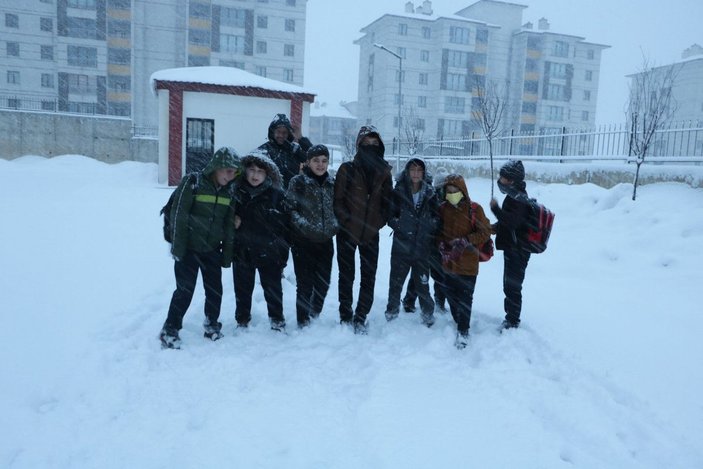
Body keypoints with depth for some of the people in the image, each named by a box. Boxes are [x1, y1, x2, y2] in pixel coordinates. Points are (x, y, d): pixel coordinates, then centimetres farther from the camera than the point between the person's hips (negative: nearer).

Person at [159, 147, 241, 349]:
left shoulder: (228, 191, 3)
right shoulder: (192, 183, -13)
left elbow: (229, 225, 7)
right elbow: (178, 216, -13)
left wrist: (227, 254, 6)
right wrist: (177, 247, -14)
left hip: (212, 249, 5)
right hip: (188, 249, -5)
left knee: (215, 290, 9)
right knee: (185, 290, -4)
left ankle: (212, 325, 28)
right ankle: (170, 330, 11)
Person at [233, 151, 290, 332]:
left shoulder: (276, 194, -7)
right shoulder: (237, 192, -3)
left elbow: (283, 226, -4)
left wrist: (282, 253, -6)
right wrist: (233, 220, -11)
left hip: (269, 253, -2)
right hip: (242, 251, 2)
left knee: (273, 289, 11)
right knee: (243, 289, 14)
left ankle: (277, 320, 29)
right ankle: (242, 320, 32)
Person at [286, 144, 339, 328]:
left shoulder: (332, 183, 8)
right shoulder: (298, 182, -5)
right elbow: (289, 207, -6)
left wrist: (334, 224, 9)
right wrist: (302, 223, -15)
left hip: (325, 241, 4)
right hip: (303, 241, -4)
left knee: (323, 282, 10)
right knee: (305, 284, 0)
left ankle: (315, 317, 32)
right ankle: (303, 322, 15)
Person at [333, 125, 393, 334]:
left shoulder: (383, 171, 5)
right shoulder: (347, 169, -4)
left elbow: (387, 199, 9)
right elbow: (338, 199, -4)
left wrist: (380, 221, -1)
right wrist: (346, 220, -11)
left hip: (371, 233, 2)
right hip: (347, 231, -2)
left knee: (369, 277, 4)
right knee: (346, 275, 8)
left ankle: (360, 317, 16)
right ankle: (345, 316, 20)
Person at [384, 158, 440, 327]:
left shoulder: (430, 194, 3)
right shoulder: (398, 192, -4)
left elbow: (437, 217, 9)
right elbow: (389, 215, 0)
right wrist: (399, 225, -15)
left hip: (422, 248, 1)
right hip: (401, 246, -1)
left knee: (422, 283, 6)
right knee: (396, 281, 10)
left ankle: (428, 313, 27)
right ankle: (392, 310, 31)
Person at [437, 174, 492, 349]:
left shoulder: (474, 209, -9)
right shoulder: (443, 209, 3)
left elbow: (485, 232, -8)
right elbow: (438, 231, 14)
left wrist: (465, 241, -19)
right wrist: (442, 246, -5)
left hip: (467, 263, -4)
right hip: (449, 262, 5)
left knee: (465, 297, 1)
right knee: (451, 294, 15)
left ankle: (463, 330, 14)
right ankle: (459, 322, 35)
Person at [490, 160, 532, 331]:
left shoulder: (518, 199, -19)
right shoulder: (515, 196, 13)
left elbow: (512, 221, -30)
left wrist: (495, 208, -22)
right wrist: (496, 227, 9)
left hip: (517, 251, -10)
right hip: (513, 248, 10)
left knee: (512, 286, -3)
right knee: (510, 285, 18)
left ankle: (512, 322, 7)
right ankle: (511, 318, 30)